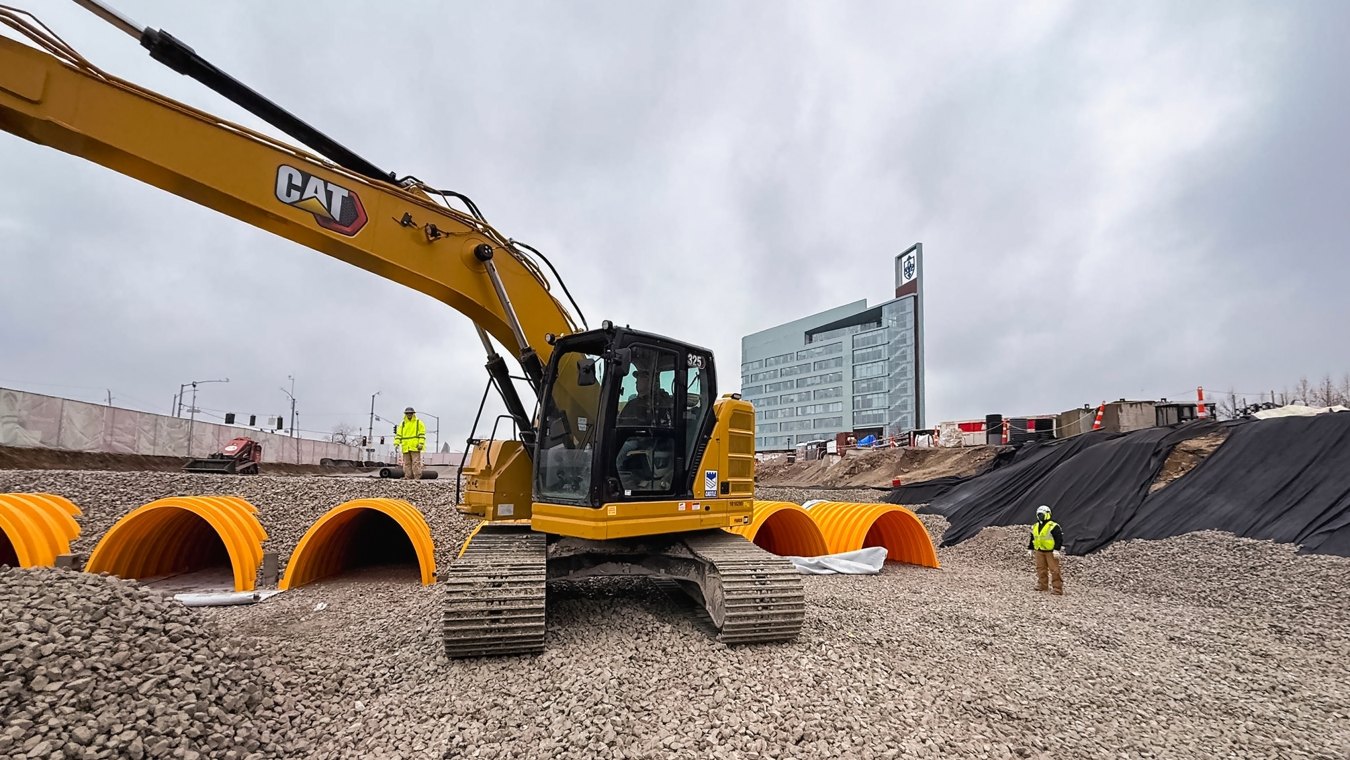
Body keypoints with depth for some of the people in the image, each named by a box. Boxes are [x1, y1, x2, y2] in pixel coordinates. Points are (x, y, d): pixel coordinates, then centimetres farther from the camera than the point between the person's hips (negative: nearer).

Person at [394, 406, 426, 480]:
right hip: (405, 448, 4)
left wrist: (421, 444, -11)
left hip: (415, 447, -4)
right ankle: (408, 477, 8)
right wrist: (396, 443, 0)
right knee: (407, 463, 5)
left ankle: (417, 477, -7)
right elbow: (398, 434, 13)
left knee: (416, 462, -8)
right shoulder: (402, 424, 16)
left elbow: (422, 434, -1)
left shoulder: (419, 423, 5)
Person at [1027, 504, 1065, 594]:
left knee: (1054, 570, -5)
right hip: (1039, 551, 7)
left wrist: (1057, 550, -20)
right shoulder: (1035, 527, 10)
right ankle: (1042, 585, 23)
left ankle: (1057, 588, 0)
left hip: (1051, 552, -7)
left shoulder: (1053, 526, -12)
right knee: (1041, 569, 12)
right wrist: (1030, 549, 19)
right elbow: (1032, 539, 20)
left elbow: (1059, 539, -15)